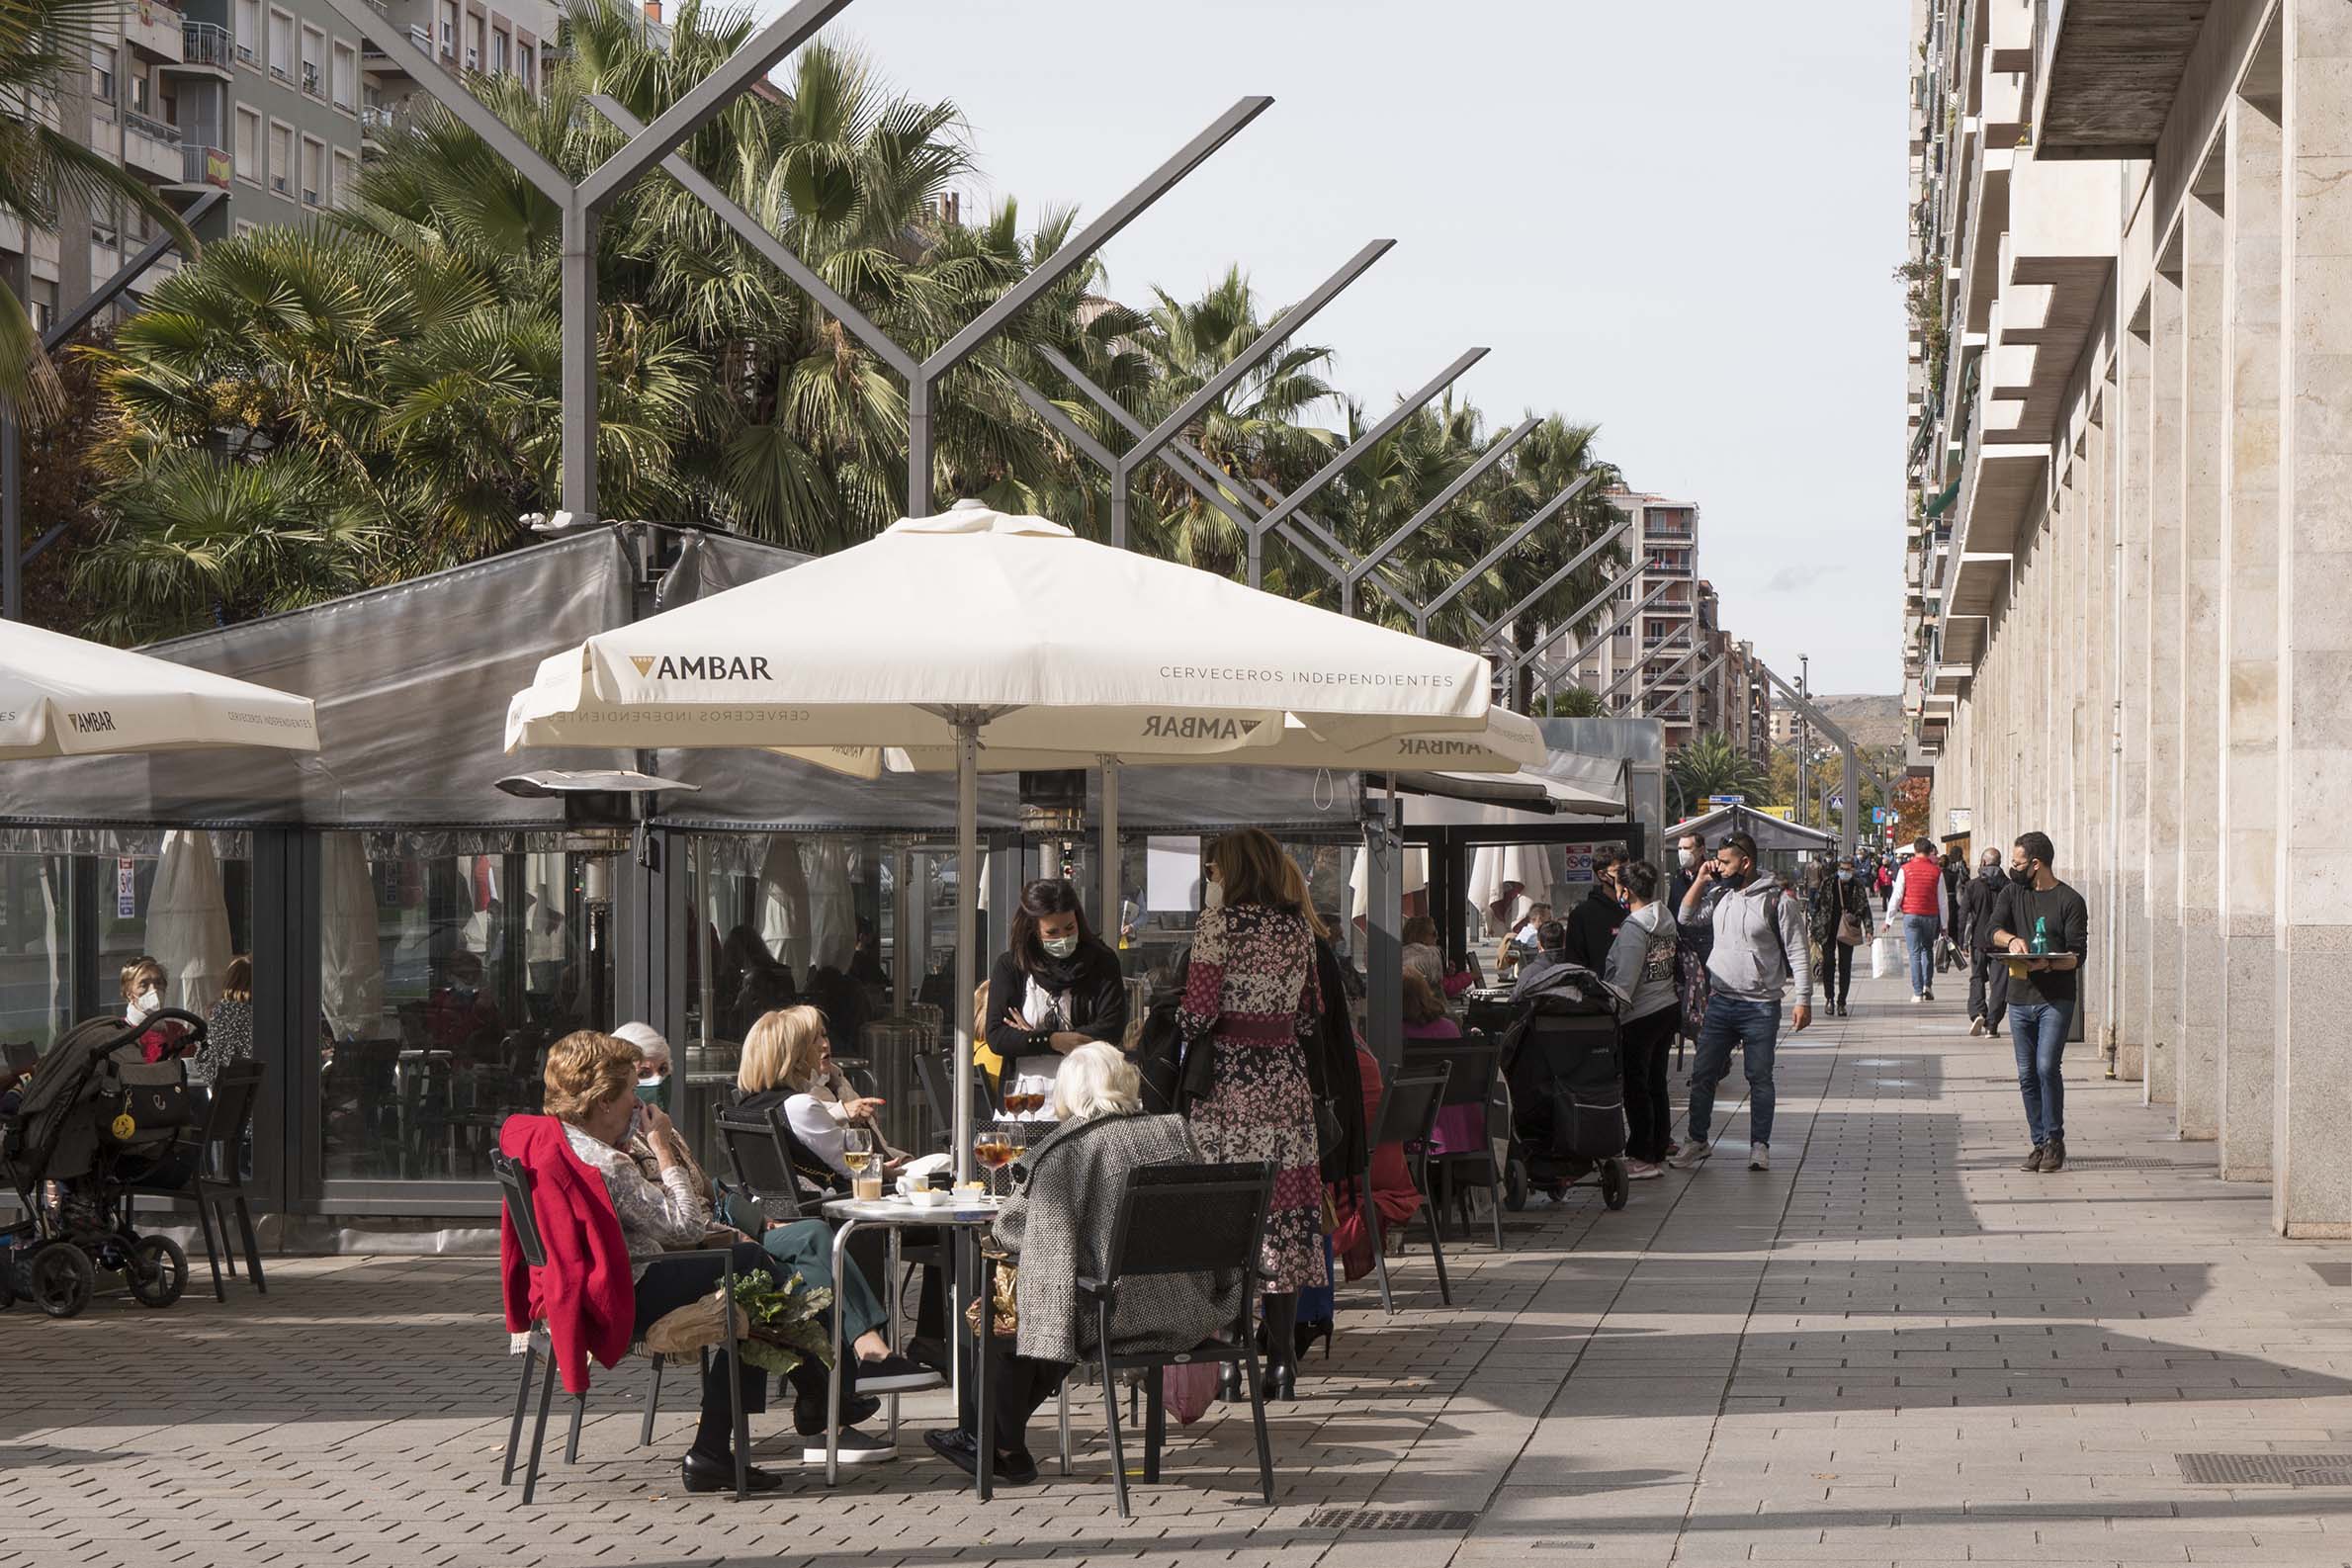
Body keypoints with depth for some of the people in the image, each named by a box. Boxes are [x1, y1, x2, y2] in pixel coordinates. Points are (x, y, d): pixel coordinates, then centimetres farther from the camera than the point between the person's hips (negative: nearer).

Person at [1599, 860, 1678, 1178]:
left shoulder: (1634, 928, -18)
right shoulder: (1667, 921, 7)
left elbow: (1624, 982, -20)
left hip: (1640, 1016, -9)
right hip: (1667, 1007, 9)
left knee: (1636, 1086, -2)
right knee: (1657, 1084, 14)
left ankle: (1642, 1158, 1)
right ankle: (1658, 1154, 19)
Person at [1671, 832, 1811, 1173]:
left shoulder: (1776, 902, -10)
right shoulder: (1720, 895, 5)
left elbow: (1798, 953, -8)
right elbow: (1686, 916, 15)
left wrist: (1803, 1000, -12)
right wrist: (1701, 880, 3)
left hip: (1761, 1007, -5)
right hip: (1721, 1002, 5)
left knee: (1760, 1078, 4)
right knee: (1702, 1074, 6)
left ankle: (1759, 1145, 13)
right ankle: (1697, 1141, 17)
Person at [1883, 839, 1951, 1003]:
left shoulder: (1905, 869, -4)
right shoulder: (1936, 871, 0)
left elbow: (1896, 896, -3)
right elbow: (1943, 899, 5)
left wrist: (1889, 920, 3)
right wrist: (1944, 924, 13)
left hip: (1911, 915, -1)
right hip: (1931, 916, 1)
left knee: (1915, 953, 1)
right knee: (1927, 949, 19)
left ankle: (1918, 993, -3)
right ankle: (1927, 985, 8)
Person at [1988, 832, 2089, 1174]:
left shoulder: (2070, 901, -3)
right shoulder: (2012, 893, 11)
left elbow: (2077, 954, -7)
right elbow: (1993, 931, 0)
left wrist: (2048, 964, -24)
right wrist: (2011, 939, -22)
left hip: (2056, 1000, -5)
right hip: (2020, 998, 5)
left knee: (2047, 1066, -17)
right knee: (2027, 1075, 6)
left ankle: (2054, 1141, -7)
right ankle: (2040, 1143, 14)